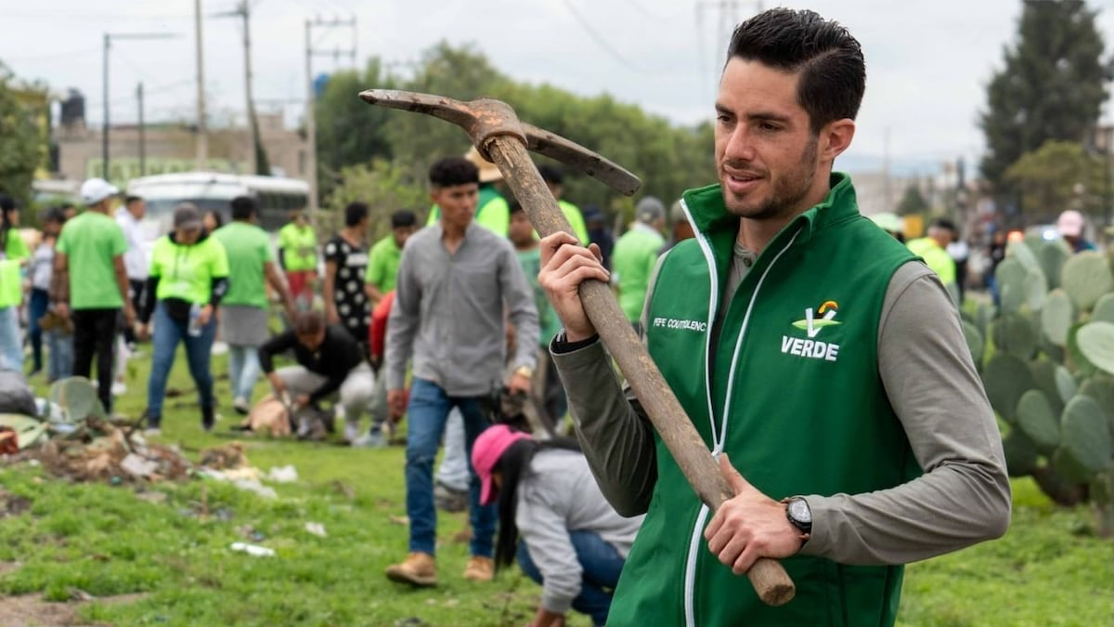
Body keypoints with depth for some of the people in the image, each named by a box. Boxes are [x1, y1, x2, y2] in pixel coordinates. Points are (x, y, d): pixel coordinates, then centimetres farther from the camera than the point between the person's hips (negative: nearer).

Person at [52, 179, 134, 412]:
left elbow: (59, 266, 4)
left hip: (79, 301, 4)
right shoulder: (111, 227, -6)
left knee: (81, 354, 10)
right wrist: (127, 303, -4)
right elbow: (119, 268, -9)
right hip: (107, 299, -4)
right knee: (104, 353, 0)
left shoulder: (70, 227, 7)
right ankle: (103, 406, -2)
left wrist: (61, 299, 10)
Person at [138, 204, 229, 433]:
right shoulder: (162, 246, 6)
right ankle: (153, 420, -11)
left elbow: (222, 282, -5)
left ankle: (208, 407, 38)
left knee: (199, 369, 8)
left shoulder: (212, 247, -4)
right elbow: (152, 283, 13)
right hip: (167, 313, 2)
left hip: (197, 316, -2)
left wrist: (210, 306, -24)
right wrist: (144, 320, 16)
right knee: (160, 363, -13)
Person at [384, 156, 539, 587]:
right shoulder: (417, 249, 3)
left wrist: (523, 365, -20)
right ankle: (421, 555, -14)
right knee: (418, 454, -16)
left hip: (482, 378, -1)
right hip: (431, 374, 1)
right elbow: (402, 317, 10)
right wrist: (394, 379, 8)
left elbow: (524, 312, -5)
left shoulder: (497, 249, -4)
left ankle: (482, 555, 21)